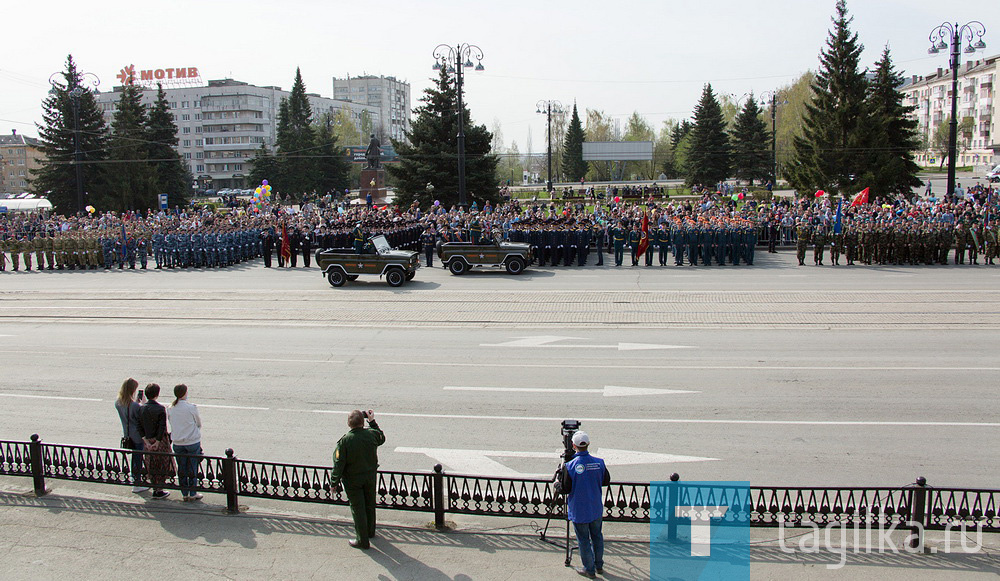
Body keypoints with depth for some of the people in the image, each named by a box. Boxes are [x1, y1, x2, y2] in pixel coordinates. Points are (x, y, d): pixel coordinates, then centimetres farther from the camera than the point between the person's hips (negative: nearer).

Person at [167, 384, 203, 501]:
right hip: (193, 442, -4)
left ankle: (185, 494, 21)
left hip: (177, 442, 4)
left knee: (181, 469, 13)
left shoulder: (170, 409, -4)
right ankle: (193, 494, 14)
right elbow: (199, 423, -3)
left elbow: (171, 424, 8)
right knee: (193, 469, 7)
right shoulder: (191, 408, -16)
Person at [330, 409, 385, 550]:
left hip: (353, 480, -4)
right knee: (370, 505, 22)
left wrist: (334, 482, -5)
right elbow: (382, 438, 12)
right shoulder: (372, 434, -14)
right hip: (370, 476, 4)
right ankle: (370, 531, 42)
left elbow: (339, 464, -17)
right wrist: (372, 422, 14)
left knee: (357, 508, 6)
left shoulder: (345, 441, -23)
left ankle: (362, 540, 12)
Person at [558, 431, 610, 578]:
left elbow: (565, 489, -16)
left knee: (583, 540, 9)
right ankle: (599, 566, 33)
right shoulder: (599, 462, -8)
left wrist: (561, 475, -1)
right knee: (597, 536, 20)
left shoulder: (570, 466, -21)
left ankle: (589, 569, 20)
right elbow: (606, 481, 5)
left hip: (579, 511, -4)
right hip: (596, 509, 4)